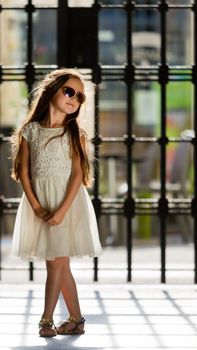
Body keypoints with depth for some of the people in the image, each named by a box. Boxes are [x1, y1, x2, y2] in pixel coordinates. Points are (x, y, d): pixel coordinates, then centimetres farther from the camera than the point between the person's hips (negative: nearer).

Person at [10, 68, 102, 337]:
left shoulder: (75, 133, -2)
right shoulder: (30, 130, 2)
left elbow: (78, 174, -8)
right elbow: (24, 171, 1)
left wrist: (62, 210, -17)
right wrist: (35, 206, -9)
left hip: (66, 200, -2)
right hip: (39, 202, 2)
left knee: (57, 262, -5)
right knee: (59, 264, 7)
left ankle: (47, 319, 2)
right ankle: (76, 320, 15)